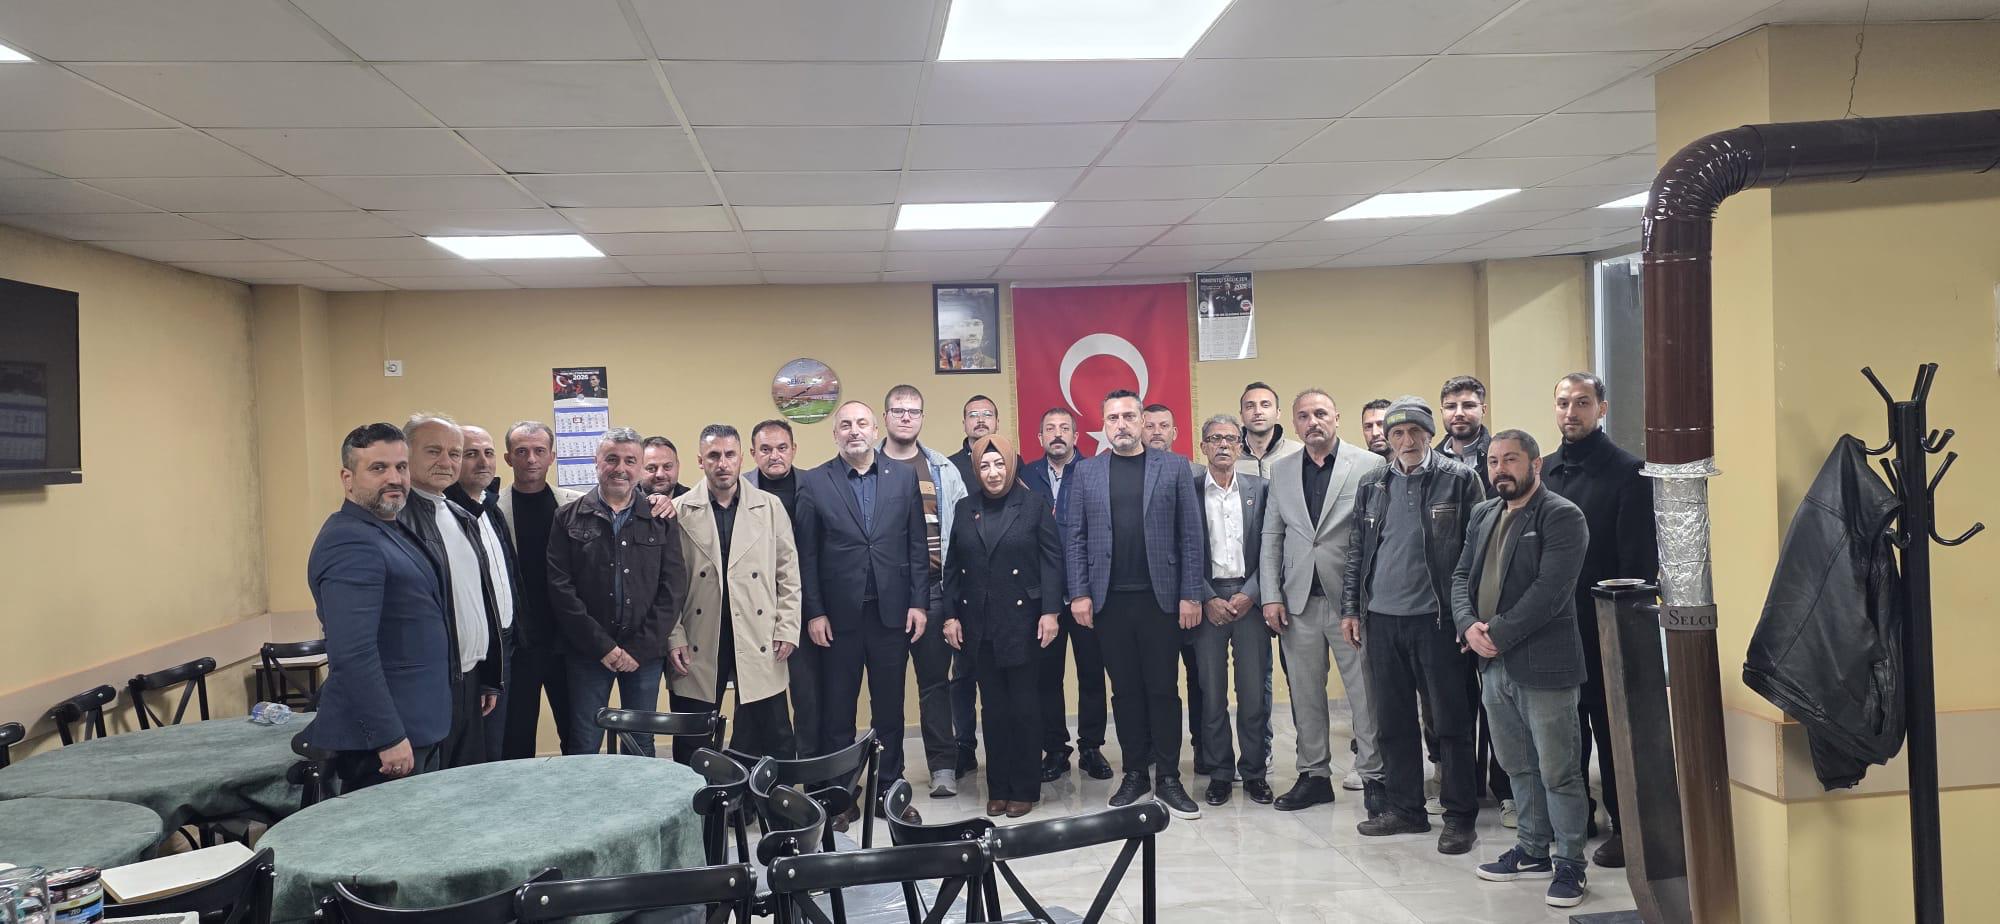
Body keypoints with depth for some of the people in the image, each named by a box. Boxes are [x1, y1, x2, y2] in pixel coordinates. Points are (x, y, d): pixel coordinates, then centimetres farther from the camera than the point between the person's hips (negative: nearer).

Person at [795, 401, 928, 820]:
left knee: (889, 706, 10)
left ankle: (891, 788, 21)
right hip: (839, 614, -1)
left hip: (892, 611, 2)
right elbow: (807, 554, -1)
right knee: (837, 708, 7)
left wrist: (918, 603, -1)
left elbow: (917, 545, 5)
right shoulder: (814, 483, 0)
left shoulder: (903, 477, 5)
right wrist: (814, 613, -5)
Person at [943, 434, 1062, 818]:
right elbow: (952, 566, 10)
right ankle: (998, 788, 15)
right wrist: (950, 615, 4)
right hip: (978, 624, 3)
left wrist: (1050, 612, -11)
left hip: (1021, 620, -3)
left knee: (1023, 705, 2)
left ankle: (1025, 789, 12)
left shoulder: (1033, 505, -1)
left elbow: (1052, 560, -4)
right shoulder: (965, 509, 8)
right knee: (993, 706, 7)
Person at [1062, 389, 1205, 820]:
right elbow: (1074, 537, 6)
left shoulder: (1174, 467, 3)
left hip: (1160, 598, -1)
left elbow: (1190, 535, 1)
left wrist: (1191, 595, -4)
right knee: (1125, 690, 8)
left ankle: (1168, 777, 11)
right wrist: (1079, 594, -2)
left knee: (1163, 689, 2)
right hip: (1110, 601, 1)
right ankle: (1134, 773, 19)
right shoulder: (1087, 472, 7)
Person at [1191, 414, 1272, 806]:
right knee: (1212, 693, 3)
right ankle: (1220, 772, 13)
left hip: (1249, 597, 1)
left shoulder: (1259, 489, 6)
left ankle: (1254, 771, 15)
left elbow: (1268, 549, 4)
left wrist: (1250, 594, -7)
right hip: (1207, 600, -1)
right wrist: (1207, 599, -7)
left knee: (1254, 692, 3)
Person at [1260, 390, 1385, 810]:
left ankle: (1372, 775, 13)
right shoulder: (1281, 471, 10)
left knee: (1365, 692, 0)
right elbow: (1271, 537, 11)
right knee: (1305, 694, 10)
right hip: (1298, 601, 4)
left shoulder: (1369, 466, -3)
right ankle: (1314, 775, 21)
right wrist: (1271, 596, 3)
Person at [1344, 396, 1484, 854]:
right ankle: (1403, 808, 22)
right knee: (1392, 721, 11)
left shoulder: (1459, 480, -2)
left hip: (1437, 618, -4)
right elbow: (1358, 550, 14)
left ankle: (1459, 816, 12)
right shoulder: (1372, 486, 11)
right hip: (1382, 618, 4)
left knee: (1452, 721, 2)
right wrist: (1350, 608, 9)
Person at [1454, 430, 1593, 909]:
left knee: (1558, 771, 1)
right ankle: (1533, 851, 30)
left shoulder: (1562, 517, -9)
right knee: (1518, 766, 17)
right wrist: (1469, 625, -8)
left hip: (1543, 665, -7)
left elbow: (1550, 590, -19)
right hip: (1494, 665, 7)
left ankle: (1570, 863, 15)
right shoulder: (1483, 515, 14)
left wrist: (1499, 634, -18)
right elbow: (1461, 576, 10)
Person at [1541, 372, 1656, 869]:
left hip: (1605, 625, -5)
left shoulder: (1628, 472, -7)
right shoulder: (1544, 470, 9)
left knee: (1611, 726, 4)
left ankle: (1625, 826, 16)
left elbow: (1640, 559, -10)